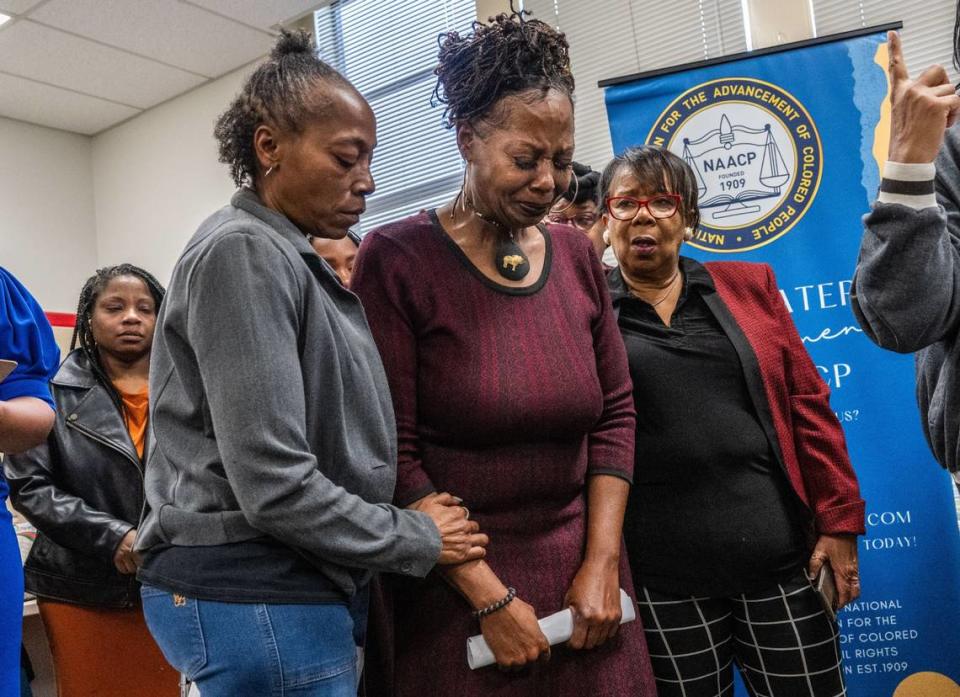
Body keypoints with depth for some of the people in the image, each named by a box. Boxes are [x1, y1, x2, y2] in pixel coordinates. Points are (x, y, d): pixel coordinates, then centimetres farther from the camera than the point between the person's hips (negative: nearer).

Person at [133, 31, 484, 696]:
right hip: (254, 598, -9)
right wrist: (417, 539, -11)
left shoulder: (288, 259, 13)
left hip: (300, 589, 9)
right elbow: (274, 484, -23)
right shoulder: (243, 252, -16)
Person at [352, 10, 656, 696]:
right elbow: (391, 452, -14)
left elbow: (615, 413, 5)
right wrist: (491, 597, -13)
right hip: (455, 586, -4)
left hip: (581, 576, 4)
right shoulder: (397, 258, -11)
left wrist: (602, 564, -3)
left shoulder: (577, 255, 3)